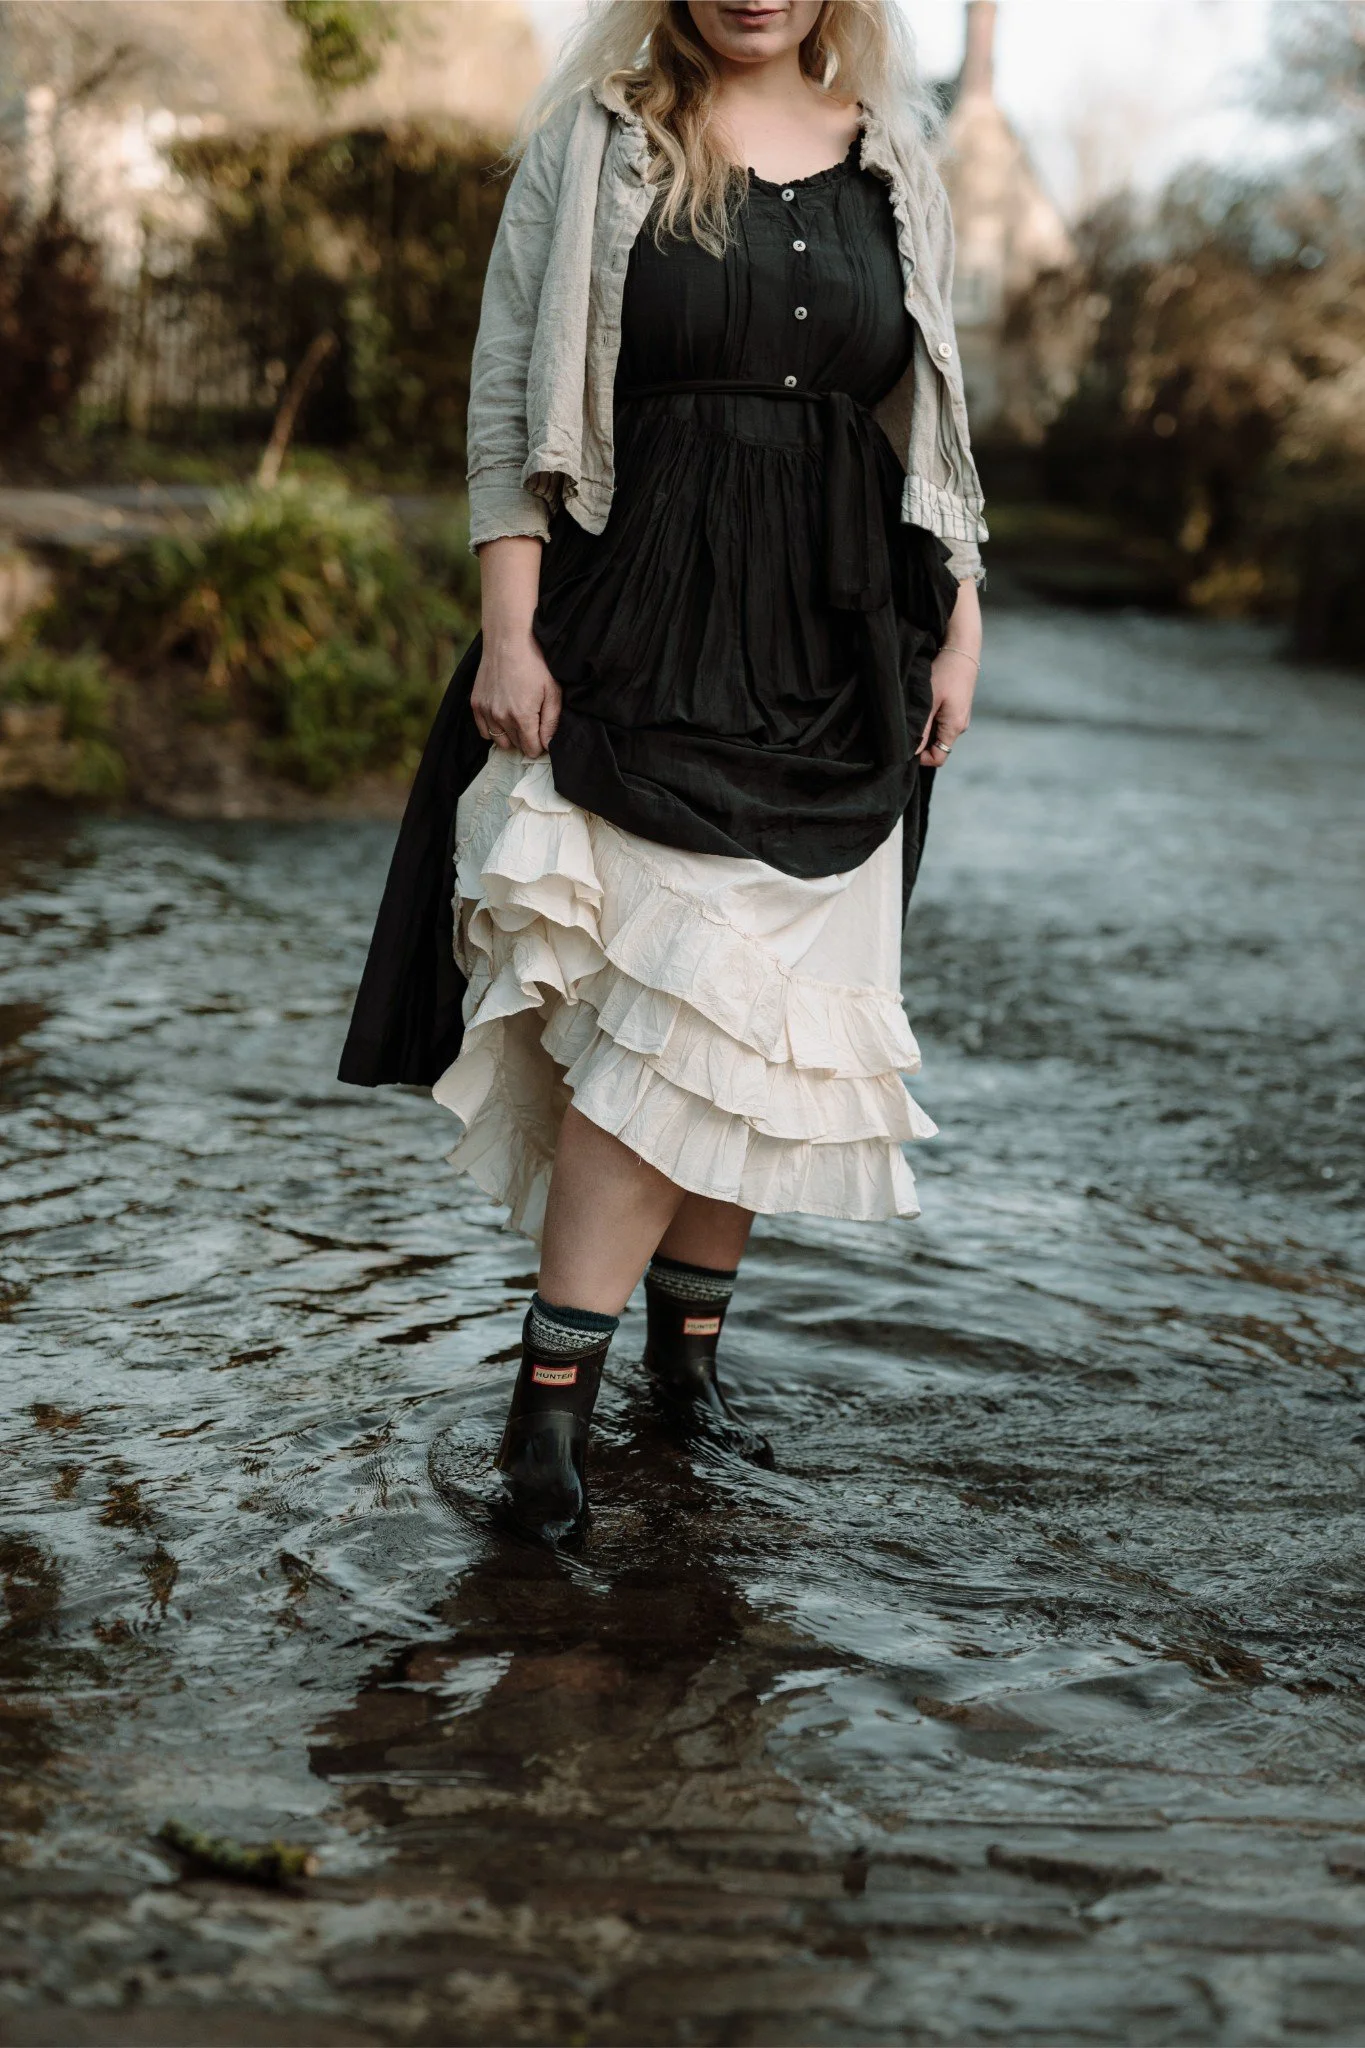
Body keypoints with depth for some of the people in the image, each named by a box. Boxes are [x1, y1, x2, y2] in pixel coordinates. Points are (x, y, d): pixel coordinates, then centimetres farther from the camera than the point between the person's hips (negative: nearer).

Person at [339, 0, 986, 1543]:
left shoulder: (892, 164, 12)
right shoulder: (595, 143, 2)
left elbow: (931, 420, 15)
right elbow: (510, 402, -1)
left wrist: (958, 628, 9)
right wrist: (509, 631, -8)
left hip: (832, 662, 4)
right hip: (638, 639, -4)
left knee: (766, 1014, 6)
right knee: (665, 1010, -11)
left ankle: (689, 1343, 21)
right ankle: (551, 1396, -4)